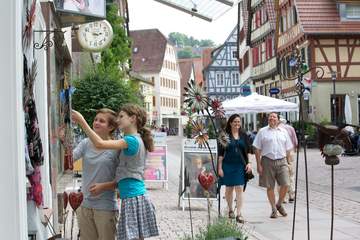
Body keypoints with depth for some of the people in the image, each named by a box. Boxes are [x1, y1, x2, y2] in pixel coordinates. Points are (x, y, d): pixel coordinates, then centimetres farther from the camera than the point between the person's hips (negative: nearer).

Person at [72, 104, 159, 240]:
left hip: (133, 199, -9)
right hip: (135, 197, 9)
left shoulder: (132, 141, -14)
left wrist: (81, 121, -18)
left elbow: (100, 144, -23)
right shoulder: (138, 141, 16)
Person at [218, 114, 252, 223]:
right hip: (228, 165, -1)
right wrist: (219, 167, -5)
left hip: (240, 165, 1)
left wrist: (248, 163, 0)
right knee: (229, 189, 10)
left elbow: (248, 151, 12)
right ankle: (230, 210, 28)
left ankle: (239, 214, -8)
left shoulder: (244, 135, 7)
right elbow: (221, 153, -1)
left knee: (239, 189, -6)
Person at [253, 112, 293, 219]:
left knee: (285, 184, -7)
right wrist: (258, 165, -4)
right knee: (270, 187, 2)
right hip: (267, 161, -2)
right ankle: (274, 209, 15)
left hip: (281, 161, 2)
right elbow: (257, 149, 2)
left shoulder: (283, 132, 13)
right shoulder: (262, 132, 4)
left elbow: (288, 149, 17)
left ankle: (279, 205, 16)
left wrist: (288, 163, 11)